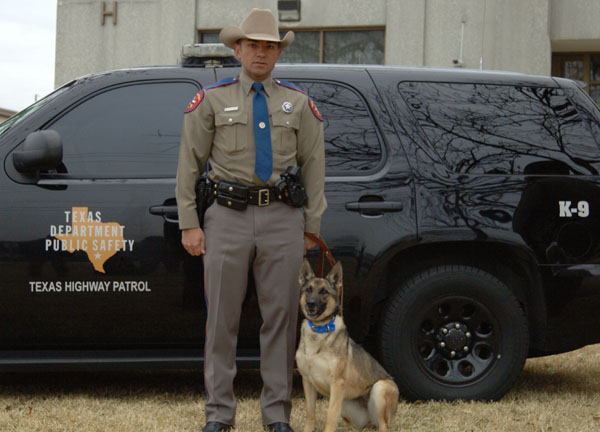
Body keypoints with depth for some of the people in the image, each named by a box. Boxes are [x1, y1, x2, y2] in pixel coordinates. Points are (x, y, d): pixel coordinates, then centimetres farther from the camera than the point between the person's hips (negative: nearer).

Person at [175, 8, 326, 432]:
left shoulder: (298, 103, 13)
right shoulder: (212, 100, 8)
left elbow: (314, 168, 12)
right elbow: (189, 164, 6)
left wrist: (312, 227, 5)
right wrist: (189, 224, -1)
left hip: (283, 220, 1)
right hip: (228, 216, -1)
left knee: (280, 317, 3)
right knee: (222, 319, 1)